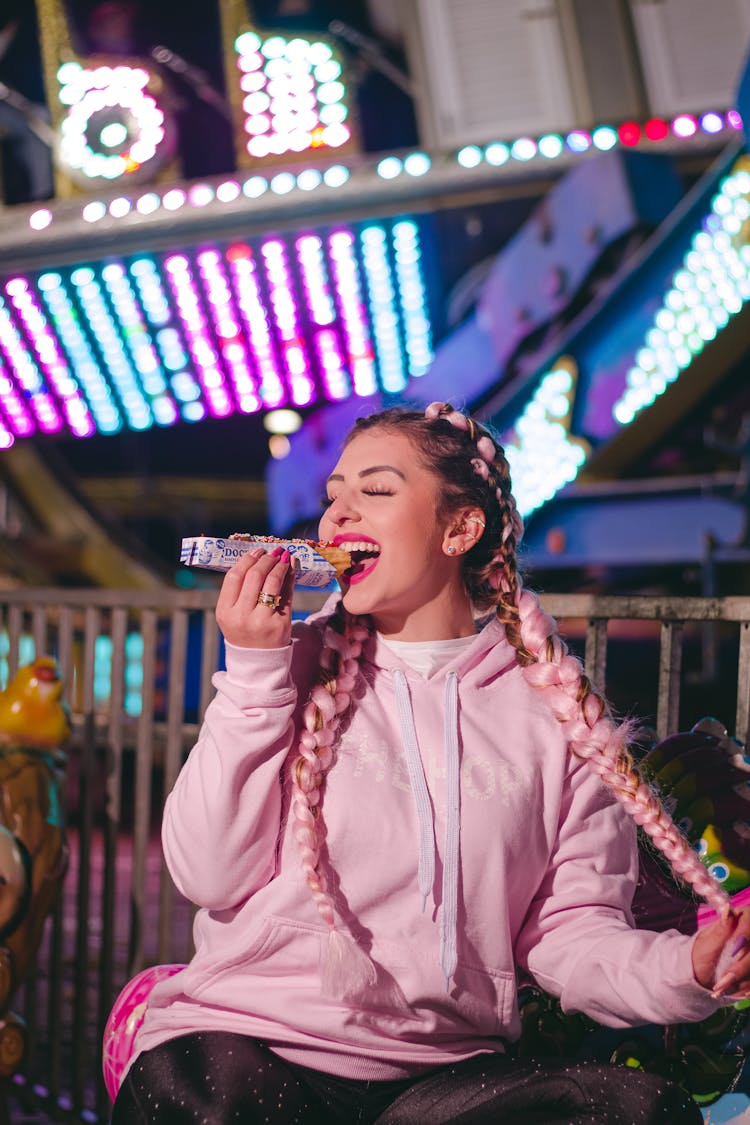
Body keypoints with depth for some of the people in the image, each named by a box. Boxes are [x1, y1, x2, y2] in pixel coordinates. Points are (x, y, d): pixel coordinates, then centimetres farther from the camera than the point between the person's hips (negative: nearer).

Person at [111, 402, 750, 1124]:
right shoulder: (298, 665, 8)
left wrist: (687, 970, -16)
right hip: (246, 1041, -1)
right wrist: (252, 672, -6)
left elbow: (569, 931, 4)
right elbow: (210, 875, -1)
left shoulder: (555, 714, 7)